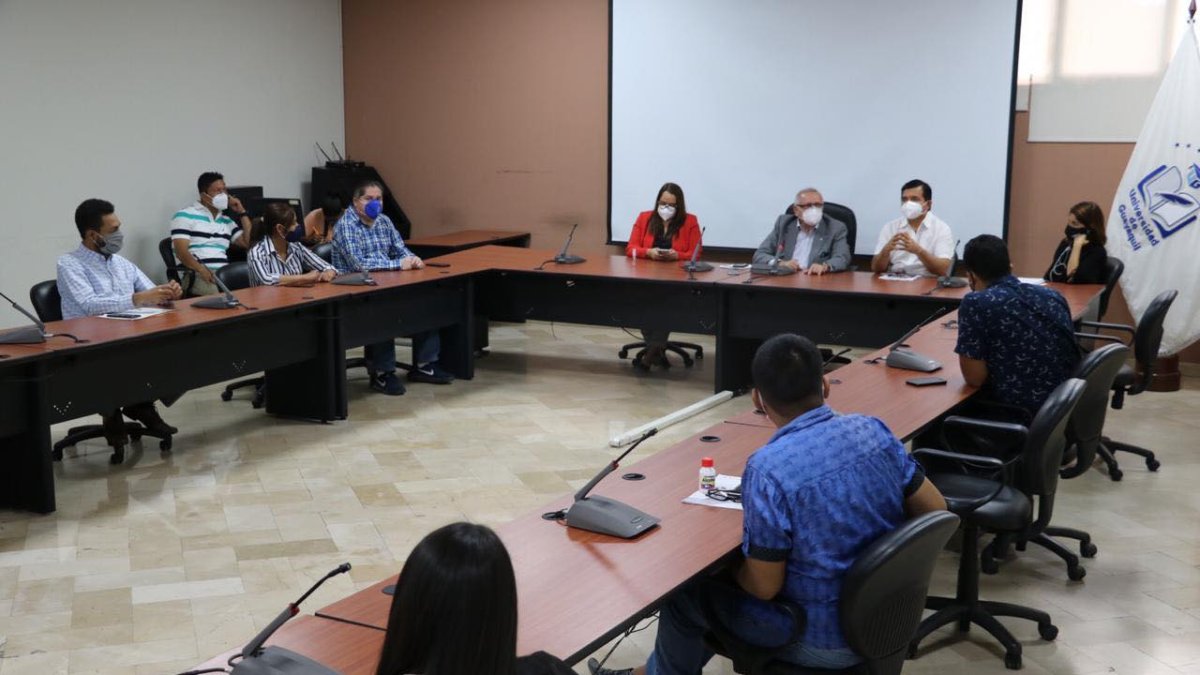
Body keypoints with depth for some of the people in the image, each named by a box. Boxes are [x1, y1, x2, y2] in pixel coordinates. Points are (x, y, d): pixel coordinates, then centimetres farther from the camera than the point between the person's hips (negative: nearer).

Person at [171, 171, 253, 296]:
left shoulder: (226, 221, 25)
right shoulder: (186, 215, 6)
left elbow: (249, 243, 19)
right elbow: (181, 251, -5)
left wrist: (242, 212, 17)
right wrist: (201, 269, -23)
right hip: (196, 274, -6)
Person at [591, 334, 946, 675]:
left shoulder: (769, 469, -27)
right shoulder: (873, 429, -8)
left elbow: (764, 586, -20)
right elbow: (936, 509, 1)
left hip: (823, 639, -7)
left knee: (686, 590, 18)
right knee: (728, 573, 29)